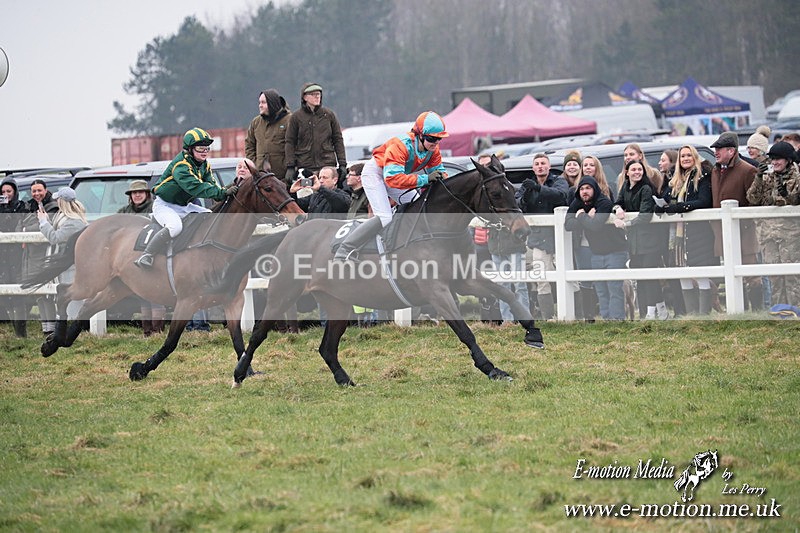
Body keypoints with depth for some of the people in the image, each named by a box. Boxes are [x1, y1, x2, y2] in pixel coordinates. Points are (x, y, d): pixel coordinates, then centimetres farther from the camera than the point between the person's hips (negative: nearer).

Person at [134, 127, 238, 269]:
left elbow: (212, 185, -4)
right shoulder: (181, 165, -25)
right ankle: (146, 256, -30)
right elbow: (195, 187, -37)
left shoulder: (205, 165, 4)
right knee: (175, 227, -35)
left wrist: (225, 191, -26)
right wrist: (223, 193, -41)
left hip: (184, 206, 9)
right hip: (164, 205, -9)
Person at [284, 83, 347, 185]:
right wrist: (290, 166, -4)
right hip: (305, 167, -1)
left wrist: (342, 164, 4)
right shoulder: (296, 117, 5)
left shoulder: (329, 115, 9)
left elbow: (338, 140, 11)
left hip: (328, 165, 1)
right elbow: (290, 142, 5)